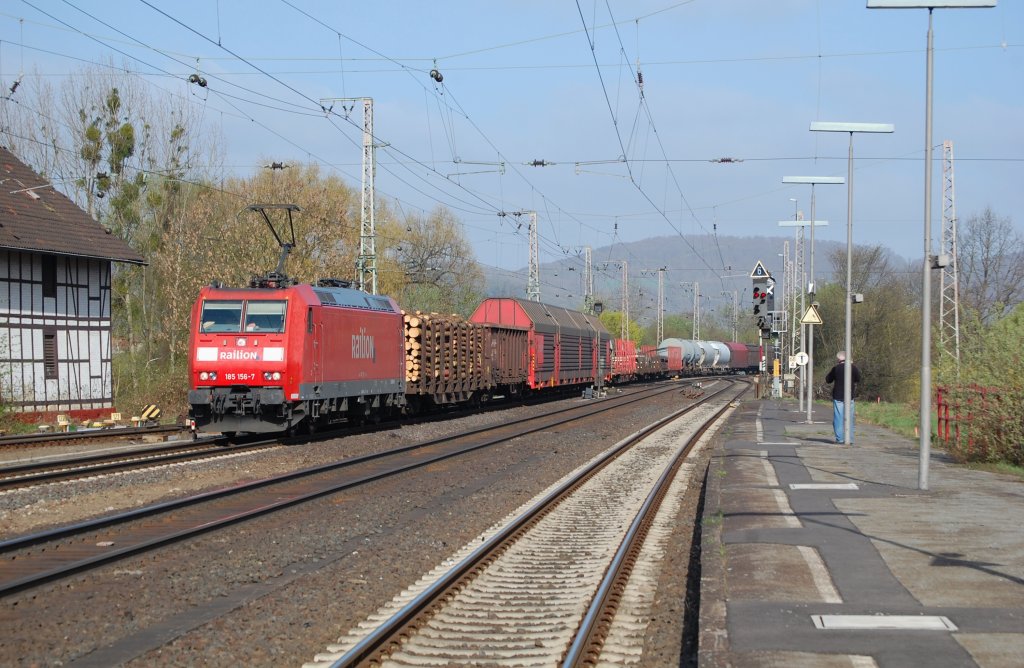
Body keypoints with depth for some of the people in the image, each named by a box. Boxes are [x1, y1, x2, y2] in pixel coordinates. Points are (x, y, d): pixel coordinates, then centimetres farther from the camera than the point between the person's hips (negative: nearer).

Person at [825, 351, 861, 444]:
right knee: (849, 419, 7)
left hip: (838, 396, -2)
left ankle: (840, 438, -2)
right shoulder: (853, 367, -2)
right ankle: (850, 439, 5)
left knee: (838, 418, 2)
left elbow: (828, 380, 4)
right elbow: (858, 379, 13)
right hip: (850, 397, 2)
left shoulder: (836, 368, -6)